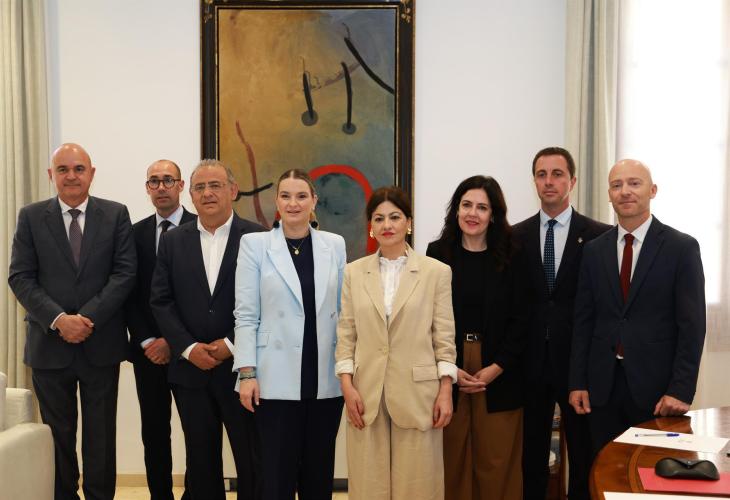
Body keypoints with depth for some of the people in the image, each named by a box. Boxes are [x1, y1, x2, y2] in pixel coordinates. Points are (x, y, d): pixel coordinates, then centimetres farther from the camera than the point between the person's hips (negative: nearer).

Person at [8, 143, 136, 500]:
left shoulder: (116, 215, 2)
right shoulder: (31, 217, 3)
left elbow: (125, 273, -4)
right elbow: (20, 277, -3)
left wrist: (88, 317, -15)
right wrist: (59, 320, -16)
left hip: (101, 343, 0)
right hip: (49, 344, 0)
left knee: (101, 434, 9)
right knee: (58, 433, 10)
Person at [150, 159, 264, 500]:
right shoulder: (173, 241, 8)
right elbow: (161, 301, 3)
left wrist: (232, 344, -12)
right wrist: (189, 348, -8)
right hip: (191, 369, 3)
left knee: (252, 461, 4)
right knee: (201, 464, 12)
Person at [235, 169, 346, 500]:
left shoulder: (335, 245, 6)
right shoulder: (255, 244, 0)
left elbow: (344, 310, 8)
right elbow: (246, 314, -2)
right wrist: (247, 373, -8)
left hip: (326, 379, 2)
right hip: (277, 379, -2)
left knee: (319, 472, 11)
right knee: (278, 473, 4)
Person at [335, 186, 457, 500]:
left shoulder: (436, 271, 1)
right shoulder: (354, 272, 7)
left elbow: (444, 337, 1)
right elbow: (345, 334, 5)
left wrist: (445, 391, -5)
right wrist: (347, 386, -4)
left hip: (417, 393, -2)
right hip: (366, 393, 2)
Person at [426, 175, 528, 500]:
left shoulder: (510, 256, 2)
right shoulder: (438, 253, 3)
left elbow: (519, 319, 0)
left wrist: (496, 368, -9)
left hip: (499, 373, 0)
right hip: (448, 370, 1)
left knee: (497, 462, 3)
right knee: (452, 461, 6)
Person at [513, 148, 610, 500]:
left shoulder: (599, 235, -2)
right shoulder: (517, 236, 5)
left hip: (579, 361, -2)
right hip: (532, 361, 2)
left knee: (585, 455, 8)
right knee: (531, 453, 11)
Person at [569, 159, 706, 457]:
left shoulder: (682, 248, -2)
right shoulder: (594, 250, 8)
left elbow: (692, 325, -6)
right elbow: (583, 320, 8)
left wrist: (681, 389, -12)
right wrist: (578, 382, 3)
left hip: (656, 387, -3)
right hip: (603, 385, 3)